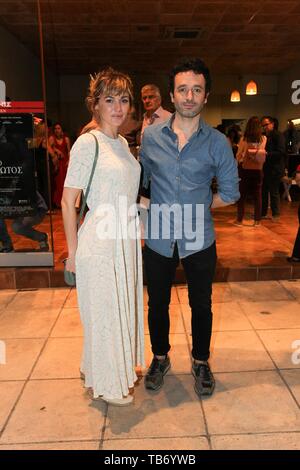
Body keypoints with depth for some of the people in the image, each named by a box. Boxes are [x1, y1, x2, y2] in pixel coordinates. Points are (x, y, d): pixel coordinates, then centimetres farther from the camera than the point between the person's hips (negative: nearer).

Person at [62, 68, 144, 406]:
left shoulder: (123, 143, 10)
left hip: (127, 239, 8)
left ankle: (120, 367, 42)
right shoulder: (87, 143, -13)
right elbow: (68, 201, -13)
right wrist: (72, 252, -11)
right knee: (103, 311, 7)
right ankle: (105, 384, 29)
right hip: (100, 241, -8)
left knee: (124, 306, 20)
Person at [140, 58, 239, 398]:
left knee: (201, 306, 14)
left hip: (199, 241, -1)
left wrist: (196, 207, 1)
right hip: (158, 239, 1)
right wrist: (159, 209, 0)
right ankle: (160, 358, 40)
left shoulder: (217, 143, -5)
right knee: (157, 304, 16)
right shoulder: (150, 136, -2)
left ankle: (201, 362, 38)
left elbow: (230, 192, 3)